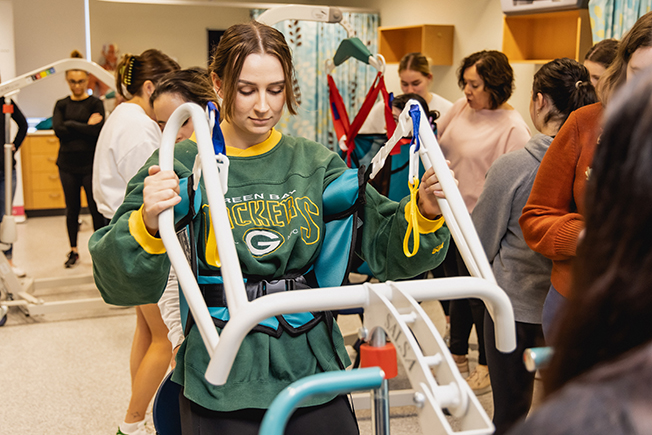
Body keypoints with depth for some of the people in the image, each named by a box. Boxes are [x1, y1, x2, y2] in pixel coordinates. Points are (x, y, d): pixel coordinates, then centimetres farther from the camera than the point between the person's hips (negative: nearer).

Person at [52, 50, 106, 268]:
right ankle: (73, 251, 24)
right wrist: (85, 127, -13)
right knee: (72, 209, 11)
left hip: (91, 164, -3)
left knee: (96, 209, -3)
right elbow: (58, 130, -9)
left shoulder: (95, 103, -1)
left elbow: (96, 131, -15)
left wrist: (70, 125, -10)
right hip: (68, 165, 3)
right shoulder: (62, 105, 7)